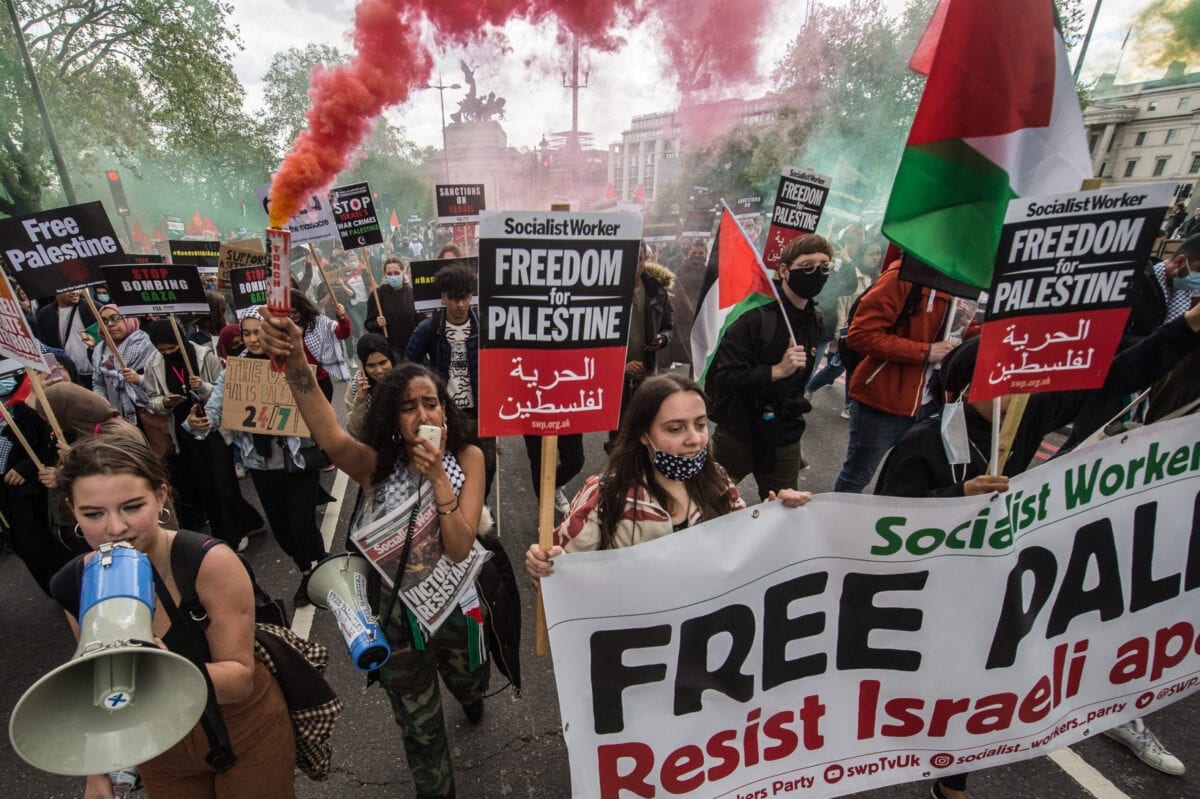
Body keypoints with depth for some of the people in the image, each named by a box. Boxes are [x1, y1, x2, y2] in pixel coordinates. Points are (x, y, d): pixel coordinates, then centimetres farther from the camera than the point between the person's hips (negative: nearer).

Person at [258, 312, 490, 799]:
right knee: (420, 726, 20)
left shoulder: (468, 458, -17)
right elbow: (330, 439, -41)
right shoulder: (377, 465, -18)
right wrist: (296, 363, -54)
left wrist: (438, 476, -34)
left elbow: (460, 549, -23)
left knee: (469, 683, 32)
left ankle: (469, 694, 70)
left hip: (455, 606, 1)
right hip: (397, 613, -1)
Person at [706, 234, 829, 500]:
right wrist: (776, 371, -27)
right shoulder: (756, 316, -18)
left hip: (784, 440, 6)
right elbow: (721, 378, -23)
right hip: (739, 435, -6)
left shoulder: (815, 321, 6)